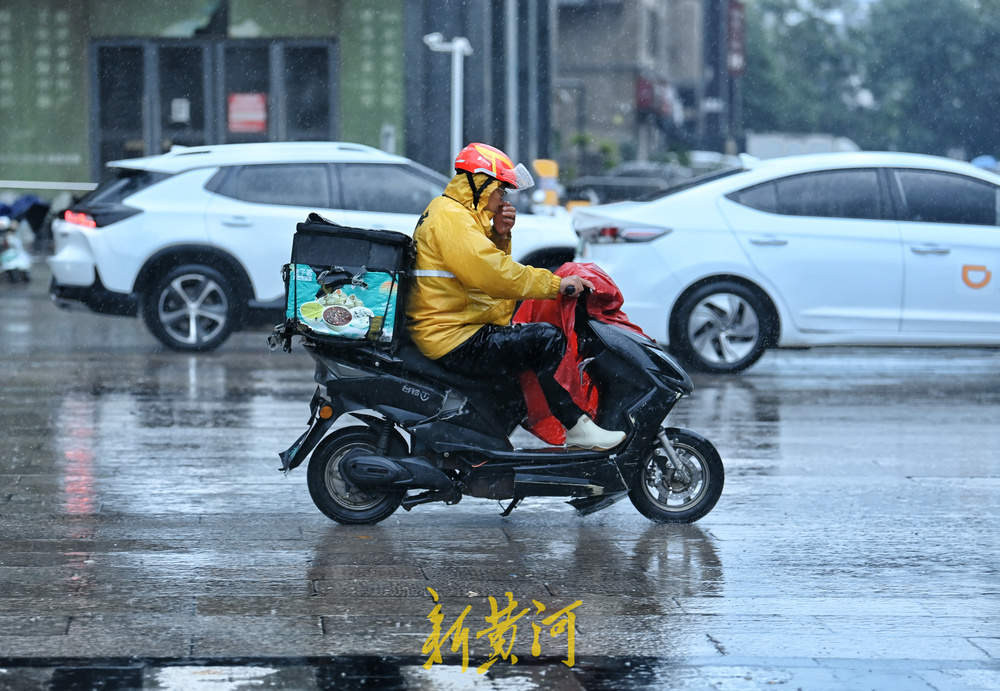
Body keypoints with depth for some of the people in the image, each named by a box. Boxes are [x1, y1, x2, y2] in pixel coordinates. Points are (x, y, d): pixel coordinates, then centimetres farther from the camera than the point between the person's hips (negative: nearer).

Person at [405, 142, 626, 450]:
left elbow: (490, 263, 25)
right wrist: (556, 283, -19)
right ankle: (575, 427, -17)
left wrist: (500, 235, 7)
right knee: (547, 339, -20)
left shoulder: (456, 213, 20)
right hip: (456, 342, -12)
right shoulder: (450, 218, -15)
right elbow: (494, 275, -24)